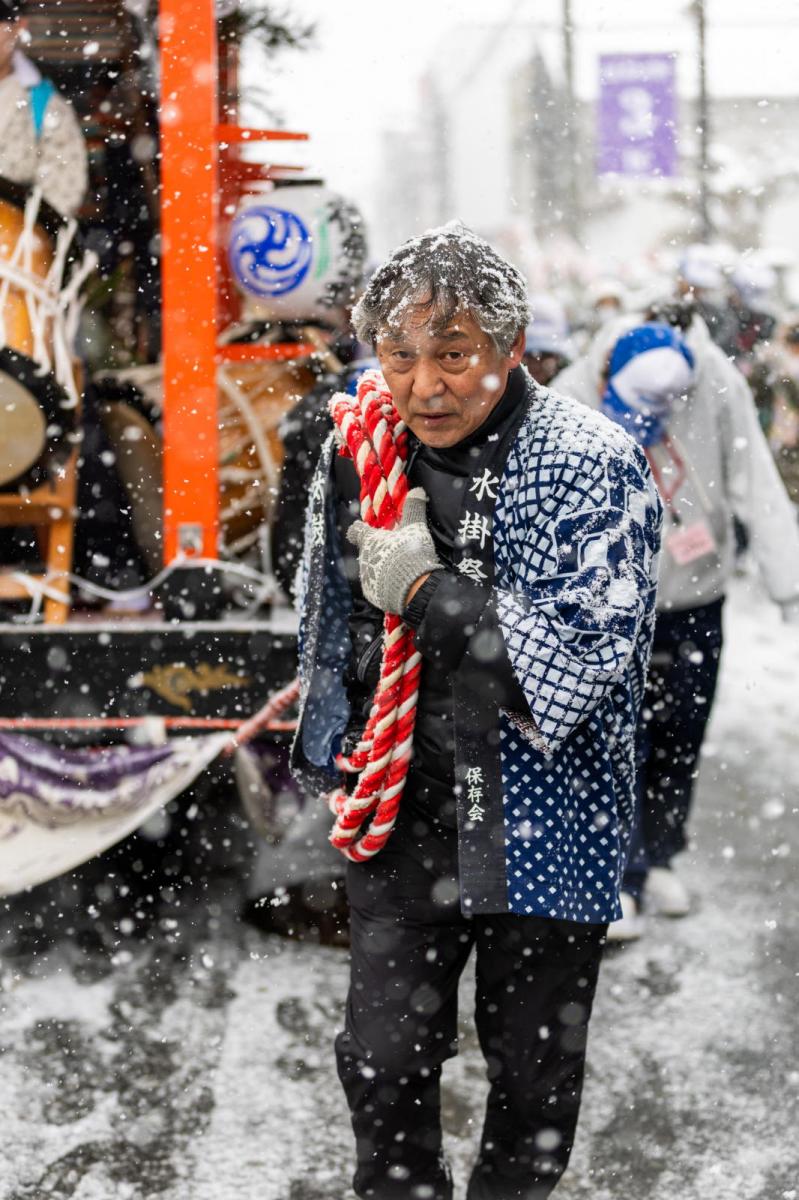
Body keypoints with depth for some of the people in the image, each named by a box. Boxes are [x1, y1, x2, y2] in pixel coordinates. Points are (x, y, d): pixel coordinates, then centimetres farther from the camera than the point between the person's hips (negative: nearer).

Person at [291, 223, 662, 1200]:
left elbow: (584, 653, -24)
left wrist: (424, 588, -21)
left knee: (532, 1080, 12)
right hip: (401, 817, 4)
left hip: (541, 827, -3)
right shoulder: (361, 451, 1)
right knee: (382, 1065, 8)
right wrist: (329, 754, 20)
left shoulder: (592, 465, -15)